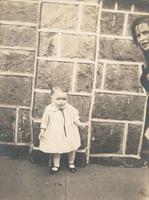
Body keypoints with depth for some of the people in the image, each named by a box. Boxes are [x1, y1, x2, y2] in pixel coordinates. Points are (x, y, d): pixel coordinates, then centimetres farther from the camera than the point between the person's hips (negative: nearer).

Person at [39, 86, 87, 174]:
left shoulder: (70, 109, -9)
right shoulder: (49, 110, -12)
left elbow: (75, 118, 2)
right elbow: (45, 121, -3)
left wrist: (80, 124, -10)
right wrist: (42, 131, -2)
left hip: (69, 134, 2)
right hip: (55, 135, -2)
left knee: (72, 149, 16)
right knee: (56, 150, 12)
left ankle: (71, 163, 41)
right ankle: (56, 166, 32)